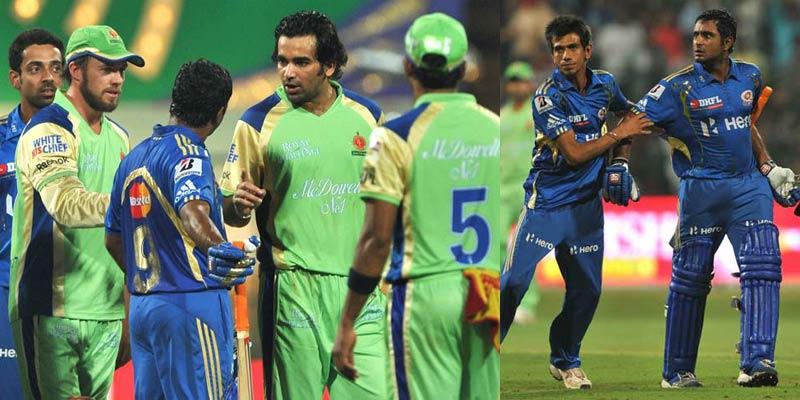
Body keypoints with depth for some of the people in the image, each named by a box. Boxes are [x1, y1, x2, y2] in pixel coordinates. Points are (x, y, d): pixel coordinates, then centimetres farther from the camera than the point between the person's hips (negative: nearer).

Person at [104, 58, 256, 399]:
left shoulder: (132, 158, 14)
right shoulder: (187, 154, -12)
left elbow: (113, 240, 21)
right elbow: (192, 211, -33)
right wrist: (221, 251, -50)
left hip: (141, 305, 8)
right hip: (192, 304, -8)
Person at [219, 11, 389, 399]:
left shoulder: (366, 116, 8)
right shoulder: (259, 122, -2)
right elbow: (228, 211, 2)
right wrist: (239, 204, -20)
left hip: (361, 287, 3)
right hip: (294, 286, -3)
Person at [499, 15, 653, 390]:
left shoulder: (605, 84, 2)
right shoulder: (548, 96, -15)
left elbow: (628, 113, 25)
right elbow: (574, 154, -19)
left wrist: (620, 162, 12)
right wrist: (619, 133, -11)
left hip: (587, 203, 5)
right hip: (546, 201, -5)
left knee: (587, 288, 7)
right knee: (514, 281, -13)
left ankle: (565, 360, 25)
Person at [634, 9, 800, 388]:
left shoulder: (749, 77, 7)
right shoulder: (679, 87, -8)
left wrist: (769, 168, 15)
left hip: (748, 185, 3)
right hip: (701, 190, -3)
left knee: (762, 267, -12)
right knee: (690, 277, 2)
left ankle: (755, 361, -16)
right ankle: (677, 371, 14)